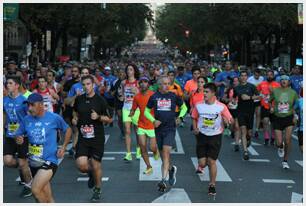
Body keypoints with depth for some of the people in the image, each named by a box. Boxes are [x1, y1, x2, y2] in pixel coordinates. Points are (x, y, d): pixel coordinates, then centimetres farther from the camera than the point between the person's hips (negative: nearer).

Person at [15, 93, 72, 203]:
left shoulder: (54, 118, -8)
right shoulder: (26, 120, 0)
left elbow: (68, 130, 7)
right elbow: (19, 135, 10)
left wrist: (63, 147, -2)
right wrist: (19, 140, -13)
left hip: (49, 160, -5)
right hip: (34, 161, 5)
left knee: (35, 189, -21)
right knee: (47, 196, 12)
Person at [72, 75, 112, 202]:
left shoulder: (100, 100, -7)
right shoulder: (79, 99, 3)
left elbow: (109, 120, -3)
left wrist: (98, 117, -21)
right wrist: (75, 119, 4)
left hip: (97, 138, -2)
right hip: (82, 138, 3)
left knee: (96, 165, 4)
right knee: (81, 165, -11)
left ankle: (97, 190, 28)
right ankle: (91, 172, 26)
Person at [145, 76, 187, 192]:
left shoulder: (174, 96, 1)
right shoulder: (154, 97, 3)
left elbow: (184, 107, 16)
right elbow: (147, 111, 11)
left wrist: (180, 117, -1)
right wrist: (153, 120, -6)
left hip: (170, 129, -2)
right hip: (158, 129, 2)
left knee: (166, 152, -16)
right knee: (163, 154, 11)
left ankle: (163, 180, -18)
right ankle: (171, 169, 41)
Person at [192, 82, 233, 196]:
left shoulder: (221, 107, -11)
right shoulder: (199, 105, -4)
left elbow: (231, 120, -5)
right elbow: (194, 118, 11)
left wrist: (227, 120, -28)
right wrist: (195, 128, -6)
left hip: (215, 136, -2)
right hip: (202, 135, 2)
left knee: (212, 162, -1)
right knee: (202, 163, 0)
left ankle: (212, 185, 16)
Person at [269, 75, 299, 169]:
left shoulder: (293, 92, 0)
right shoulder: (275, 91, -1)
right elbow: (270, 101, 14)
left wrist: (295, 116, -4)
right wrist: (271, 107, -4)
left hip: (289, 118, 0)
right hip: (277, 118, 0)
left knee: (288, 140, -11)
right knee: (279, 143, -6)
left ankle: (285, 161, 8)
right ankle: (280, 148, 34)